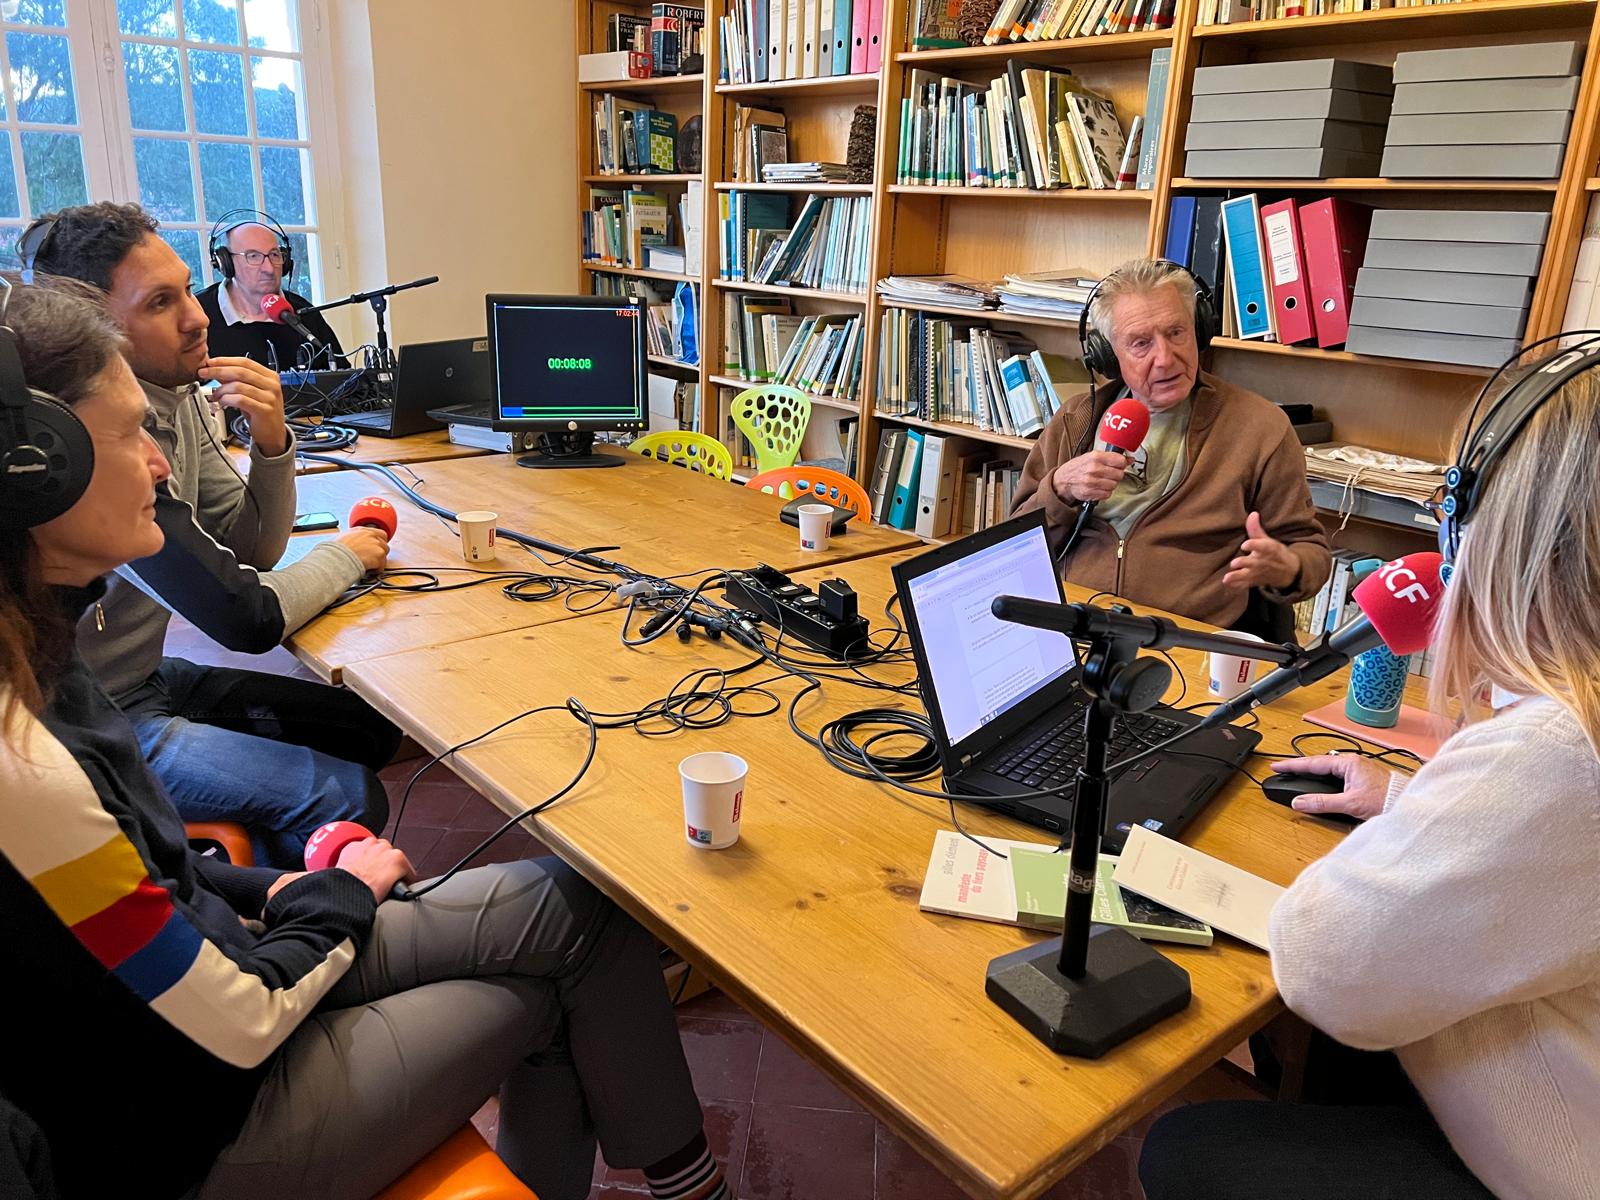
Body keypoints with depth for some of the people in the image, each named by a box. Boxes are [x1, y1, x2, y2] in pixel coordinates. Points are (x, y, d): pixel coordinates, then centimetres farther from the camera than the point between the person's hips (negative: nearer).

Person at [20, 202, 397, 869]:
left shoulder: (176, 399, -1)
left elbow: (253, 548, 5)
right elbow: (249, 617, -27)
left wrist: (271, 442, -13)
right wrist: (344, 557, -8)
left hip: (148, 676, 9)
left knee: (372, 727, 10)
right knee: (349, 797, -15)